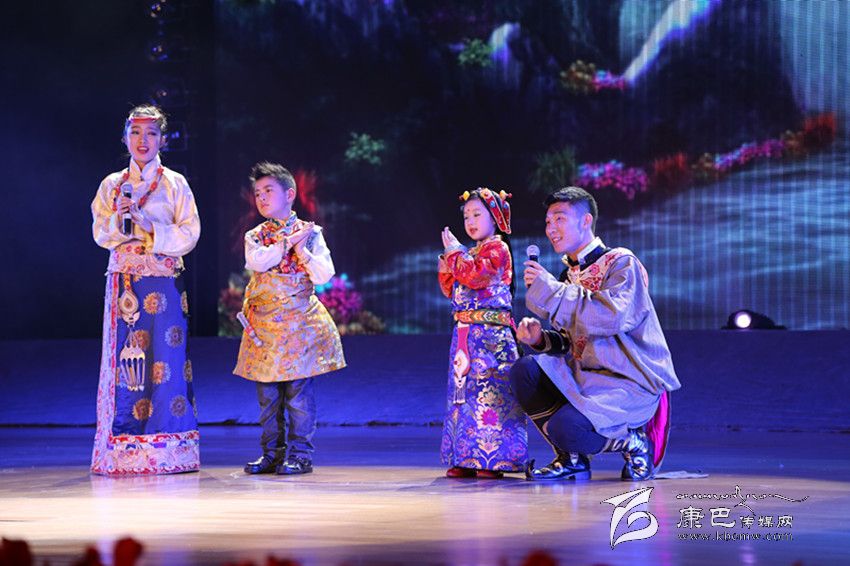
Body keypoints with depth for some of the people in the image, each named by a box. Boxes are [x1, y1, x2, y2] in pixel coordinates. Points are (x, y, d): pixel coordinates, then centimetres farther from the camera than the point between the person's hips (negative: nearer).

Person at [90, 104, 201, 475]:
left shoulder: (174, 184, 6)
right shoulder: (112, 185, 13)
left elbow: (189, 234, -1)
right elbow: (100, 233, 9)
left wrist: (148, 226, -12)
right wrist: (120, 218, -11)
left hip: (163, 281, -2)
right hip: (123, 281, 2)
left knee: (164, 359, -6)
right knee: (123, 360, -3)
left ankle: (166, 449, -4)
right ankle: (124, 451, -1)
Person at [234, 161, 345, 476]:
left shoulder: (310, 233, 2)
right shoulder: (255, 236, 9)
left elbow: (324, 275, -6)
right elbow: (256, 261, -13)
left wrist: (302, 250, -12)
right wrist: (289, 242, -11)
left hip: (298, 321, -3)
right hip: (263, 325, 3)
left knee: (297, 390, -4)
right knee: (267, 393, 6)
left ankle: (300, 453, 3)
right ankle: (272, 452, 14)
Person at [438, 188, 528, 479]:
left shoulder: (497, 248, -4)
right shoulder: (470, 254, 22)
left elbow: (477, 275, -19)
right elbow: (452, 289, 23)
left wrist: (456, 254, -8)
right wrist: (447, 266, 7)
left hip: (490, 334, -9)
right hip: (465, 334, 9)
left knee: (489, 391, -11)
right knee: (464, 388, 7)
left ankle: (493, 459, -11)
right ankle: (466, 458, 10)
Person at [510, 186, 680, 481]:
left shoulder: (620, 262, -8)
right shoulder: (570, 274, 16)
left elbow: (614, 316, -26)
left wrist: (550, 289, -21)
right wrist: (540, 339, -6)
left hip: (631, 383, -8)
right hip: (587, 377, 8)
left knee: (566, 428, -30)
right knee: (524, 371, -11)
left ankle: (634, 441, 0)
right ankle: (571, 458, 0)